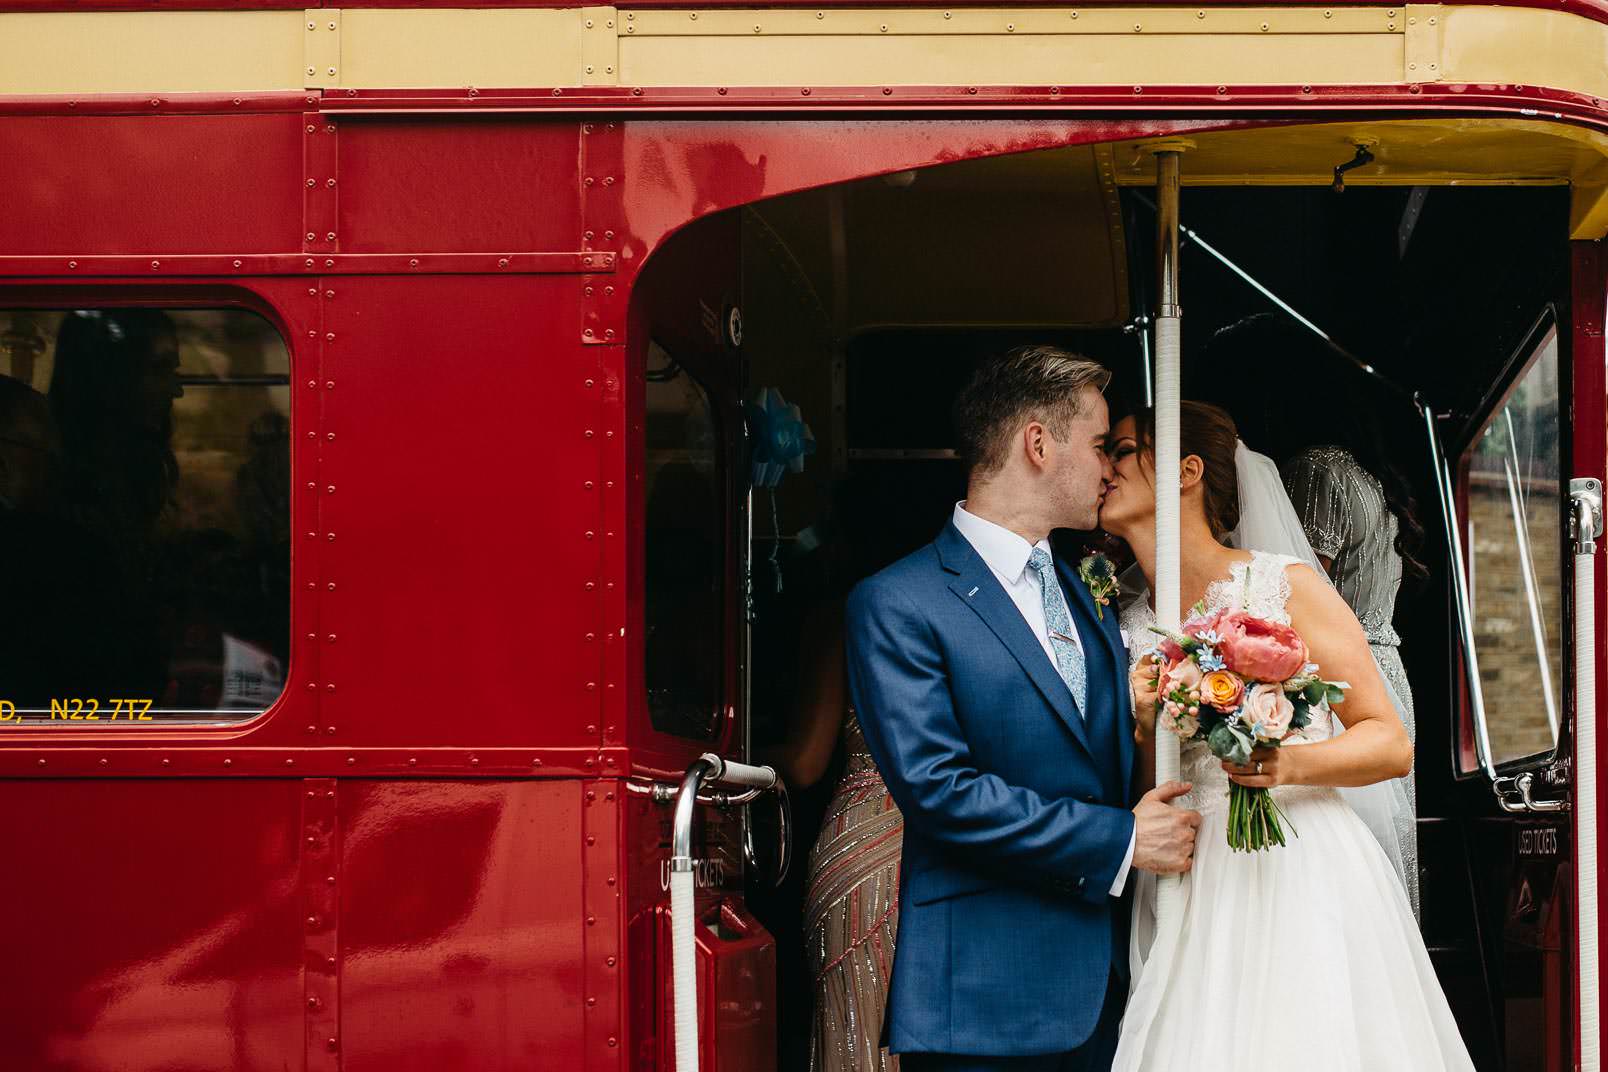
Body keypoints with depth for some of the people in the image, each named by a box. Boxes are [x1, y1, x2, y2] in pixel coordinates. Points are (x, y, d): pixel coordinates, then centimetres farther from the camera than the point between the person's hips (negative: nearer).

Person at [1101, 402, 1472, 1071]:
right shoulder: (1126, 631, 11)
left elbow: (1392, 744, -3)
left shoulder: (1285, 586, -2)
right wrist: (1147, 735, -6)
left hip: (1303, 877, -4)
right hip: (1192, 902, 4)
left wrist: (1289, 765, -21)